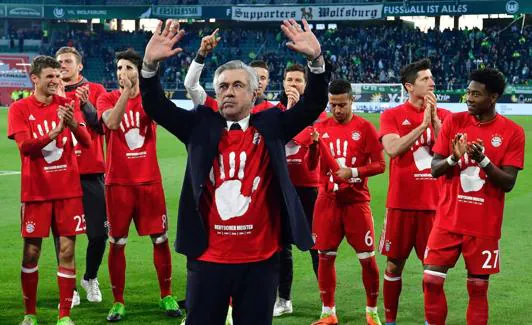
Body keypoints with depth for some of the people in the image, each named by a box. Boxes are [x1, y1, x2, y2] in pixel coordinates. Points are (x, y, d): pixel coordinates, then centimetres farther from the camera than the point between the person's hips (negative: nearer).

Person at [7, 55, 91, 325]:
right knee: (31, 252, 3)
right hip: (36, 191, -2)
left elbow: (86, 142, -3)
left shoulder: (66, 105, 4)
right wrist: (55, 131, -27)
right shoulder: (19, 108, -2)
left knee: (67, 251, 0)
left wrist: (74, 125, -24)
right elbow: (26, 146, -13)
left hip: (68, 190, 2)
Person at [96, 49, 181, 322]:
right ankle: (118, 302, 12)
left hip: (149, 180, 2)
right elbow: (112, 122, -20)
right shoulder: (107, 99, 0)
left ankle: (166, 296, 18)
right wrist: (127, 91, -24)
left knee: (160, 239, 5)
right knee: (117, 243, 2)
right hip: (118, 182, -2)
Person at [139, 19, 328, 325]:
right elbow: (156, 106, -2)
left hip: (260, 258, 0)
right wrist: (151, 65, -18)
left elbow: (314, 105, -5)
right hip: (208, 257, 0)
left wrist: (316, 60, -19)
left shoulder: (271, 125, 5)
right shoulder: (201, 125, 6)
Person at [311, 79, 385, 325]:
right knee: (325, 256, 5)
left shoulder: (365, 128, -4)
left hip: (356, 201, -3)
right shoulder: (321, 127, 6)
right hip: (327, 200, 3)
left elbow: (380, 164, -6)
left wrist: (354, 172, -19)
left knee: (367, 258, 0)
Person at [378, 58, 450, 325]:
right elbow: (392, 149, -17)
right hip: (401, 202, -2)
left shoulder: (443, 115, 7)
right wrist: (423, 124, -18)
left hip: (433, 202, 2)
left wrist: (434, 118, -12)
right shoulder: (392, 116, -1)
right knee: (394, 263, 6)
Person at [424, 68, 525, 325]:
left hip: (485, 225, -2)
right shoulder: (454, 122, 1)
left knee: (478, 288, 3)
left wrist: (483, 160, -24)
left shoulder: (512, 132, -5)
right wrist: (454, 158, -20)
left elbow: (508, 183, -9)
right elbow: (434, 169, 1)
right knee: (431, 280, -2)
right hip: (448, 220, 2)